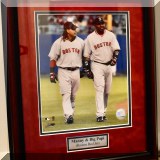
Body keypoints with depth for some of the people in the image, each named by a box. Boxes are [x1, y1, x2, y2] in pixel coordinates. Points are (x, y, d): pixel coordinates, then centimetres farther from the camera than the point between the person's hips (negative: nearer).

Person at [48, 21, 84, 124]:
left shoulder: (80, 42, 4)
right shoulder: (59, 42, -4)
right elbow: (53, 58, -2)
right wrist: (52, 73, -6)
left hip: (76, 71, 3)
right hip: (64, 71, -3)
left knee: (73, 95, 11)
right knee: (66, 94, -9)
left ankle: (71, 113, 24)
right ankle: (68, 115, -12)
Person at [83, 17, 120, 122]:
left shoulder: (111, 35, 3)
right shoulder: (90, 38, -4)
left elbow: (116, 49, 1)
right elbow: (87, 55, -2)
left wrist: (114, 58, -18)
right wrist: (87, 70, -5)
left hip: (109, 65, 4)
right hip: (97, 65, -4)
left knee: (107, 90, 10)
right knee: (100, 89, -12)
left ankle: (104, 111, 24)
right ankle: (100, 114, -13)